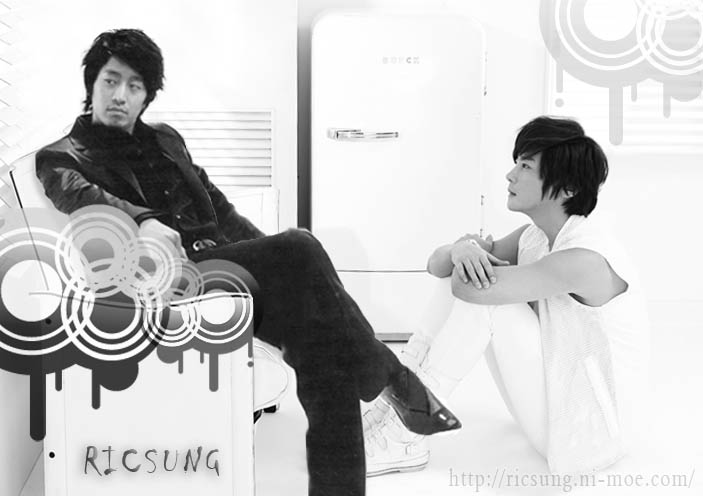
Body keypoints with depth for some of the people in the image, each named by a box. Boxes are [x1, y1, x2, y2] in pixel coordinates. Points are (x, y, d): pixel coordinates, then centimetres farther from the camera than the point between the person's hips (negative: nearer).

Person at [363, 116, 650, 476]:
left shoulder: (583, 258, -27)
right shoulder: (534, 236, 1)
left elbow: (472, 289, -32)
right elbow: (437, 265, 0)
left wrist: (476, 248, -9)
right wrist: (461, 250, -24)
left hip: (587, 436, -8)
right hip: (558, 393, 8)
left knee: (477, 289, -22)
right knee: (462, 275, -1)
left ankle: (404, 440, -14)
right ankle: (397, 401, -2)